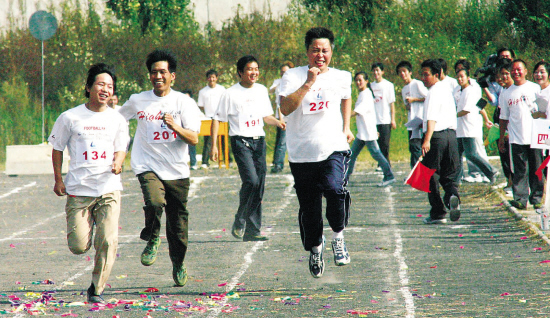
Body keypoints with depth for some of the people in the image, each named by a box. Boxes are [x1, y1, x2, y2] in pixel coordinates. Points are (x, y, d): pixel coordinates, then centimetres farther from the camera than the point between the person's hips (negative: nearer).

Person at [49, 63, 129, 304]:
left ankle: (97, 290, 3)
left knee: (108, 242, -13)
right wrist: (58, 180, 4)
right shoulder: (70, 117, 1)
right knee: (78, 246, -4)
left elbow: (120, 149, 8)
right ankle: (87, 223, 33)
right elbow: (57, 148, 10)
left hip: (108, 189, 1)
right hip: (78, 191, -1)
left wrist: (117, 163, -16)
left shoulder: (117, 120, 7)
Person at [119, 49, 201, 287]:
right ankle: (152, 240, -1)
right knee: (155, 202, -29)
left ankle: (178, 265, 30)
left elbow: (194, 139, -7)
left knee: (178, 223, 6)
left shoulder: (184, 102, 1)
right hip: (148, 167, -1)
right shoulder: (138, 101, 5)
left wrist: (175, 127, -23)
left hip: (177, 171, 1)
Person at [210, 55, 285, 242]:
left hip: (259, 141, 5)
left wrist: (278, 123, 1)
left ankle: (252, 230, 7)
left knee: (259, 186, 2)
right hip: (240, 141, -5)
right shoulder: (231, 93, -2)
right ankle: (239, 223, -5)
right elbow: (217, 119, 1)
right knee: (251, 180, -21)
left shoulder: (262, 91, 13)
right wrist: (214, 145, -5)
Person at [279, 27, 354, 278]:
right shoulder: (293, 76, -3)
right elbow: (285, 108, -19)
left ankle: (338, 236, -3)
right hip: (302, 154, 0)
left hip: (334, 150, 0)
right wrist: (309, 83, -23)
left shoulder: (341, 77, 7)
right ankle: (315, 249, 32)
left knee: (335, 189, -27)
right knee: (309, 207, 7)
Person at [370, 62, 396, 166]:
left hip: (385, 120, -3)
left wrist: (393, 119, -4)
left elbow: (392, 103, 1)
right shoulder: (371, 86, 12)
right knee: (378, 144, 2)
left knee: (385, 144, -7)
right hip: (374, 121, 3)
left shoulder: (388, 85, 2)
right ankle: (381, 164, 7)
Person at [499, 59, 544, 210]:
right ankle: (520, 198, -5)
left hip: (534, 136, -1)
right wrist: (501, 138, 13)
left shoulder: (535, 88, 5)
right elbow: (504, 118, 15)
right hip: (516, 138, 1)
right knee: (520, 171, -4)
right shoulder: (506, 94, 11)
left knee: (536, 169, 2)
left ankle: (537, 198, 10)